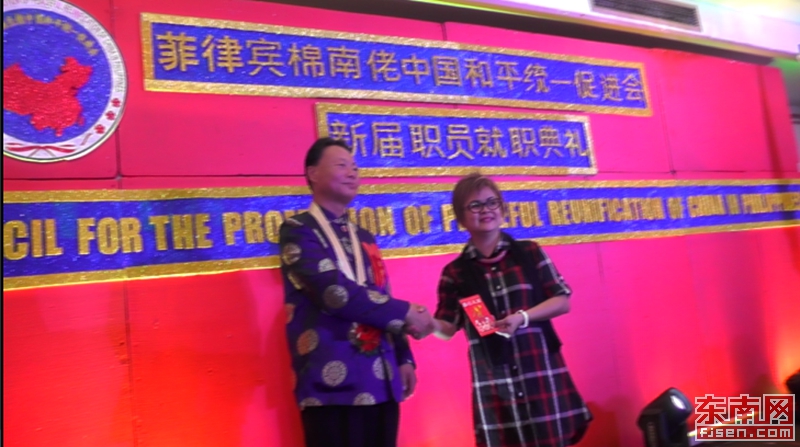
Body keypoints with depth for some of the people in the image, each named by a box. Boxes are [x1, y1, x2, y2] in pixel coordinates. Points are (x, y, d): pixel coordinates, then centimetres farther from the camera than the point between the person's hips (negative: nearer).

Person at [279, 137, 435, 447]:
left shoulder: (363, 238, 19)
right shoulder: (298, 231, -4)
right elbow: (335, 293, -18)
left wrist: (403, 358, 12)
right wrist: (406, 313, -11)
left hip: (380, 381, 7)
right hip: (333, 382, -7)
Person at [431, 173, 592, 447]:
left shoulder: (529, 253, 2)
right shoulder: (455, 273, 2)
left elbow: (562, 301, 1)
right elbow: (447, 327, 2)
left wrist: (523, 317, -15)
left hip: (540, 369, 0)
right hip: (491, 378, 0)